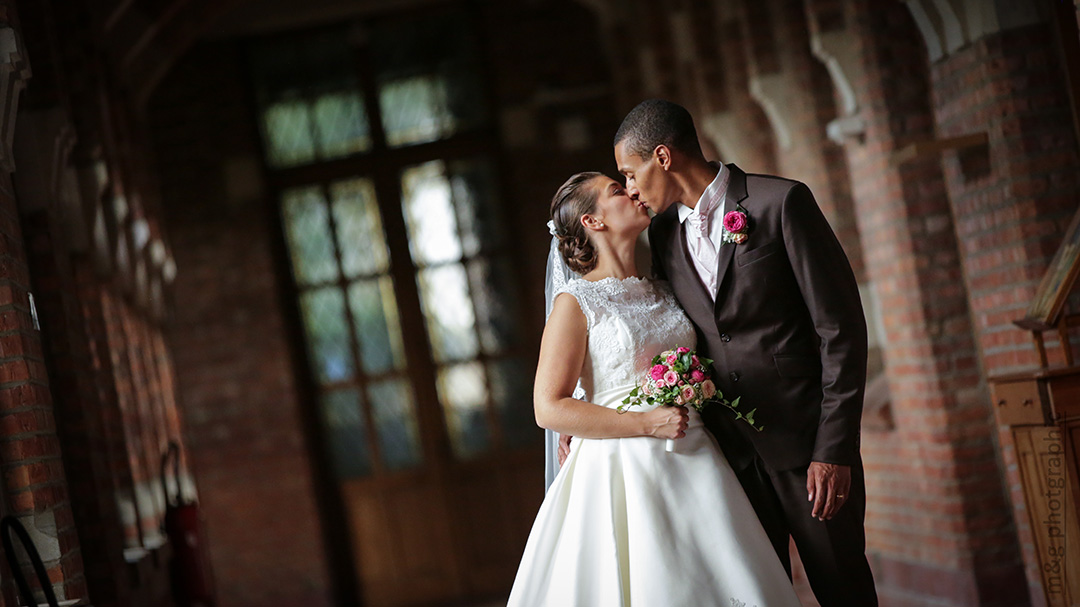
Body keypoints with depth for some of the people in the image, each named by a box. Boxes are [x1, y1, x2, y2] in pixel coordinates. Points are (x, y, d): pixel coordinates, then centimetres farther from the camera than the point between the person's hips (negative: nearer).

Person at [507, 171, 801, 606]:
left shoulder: (662, 293, 15)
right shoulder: (576, 302, -5)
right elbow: (549, 409, -11)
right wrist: (648, 424, -15)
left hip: (694, 465, 6)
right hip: (623, 469, -6)